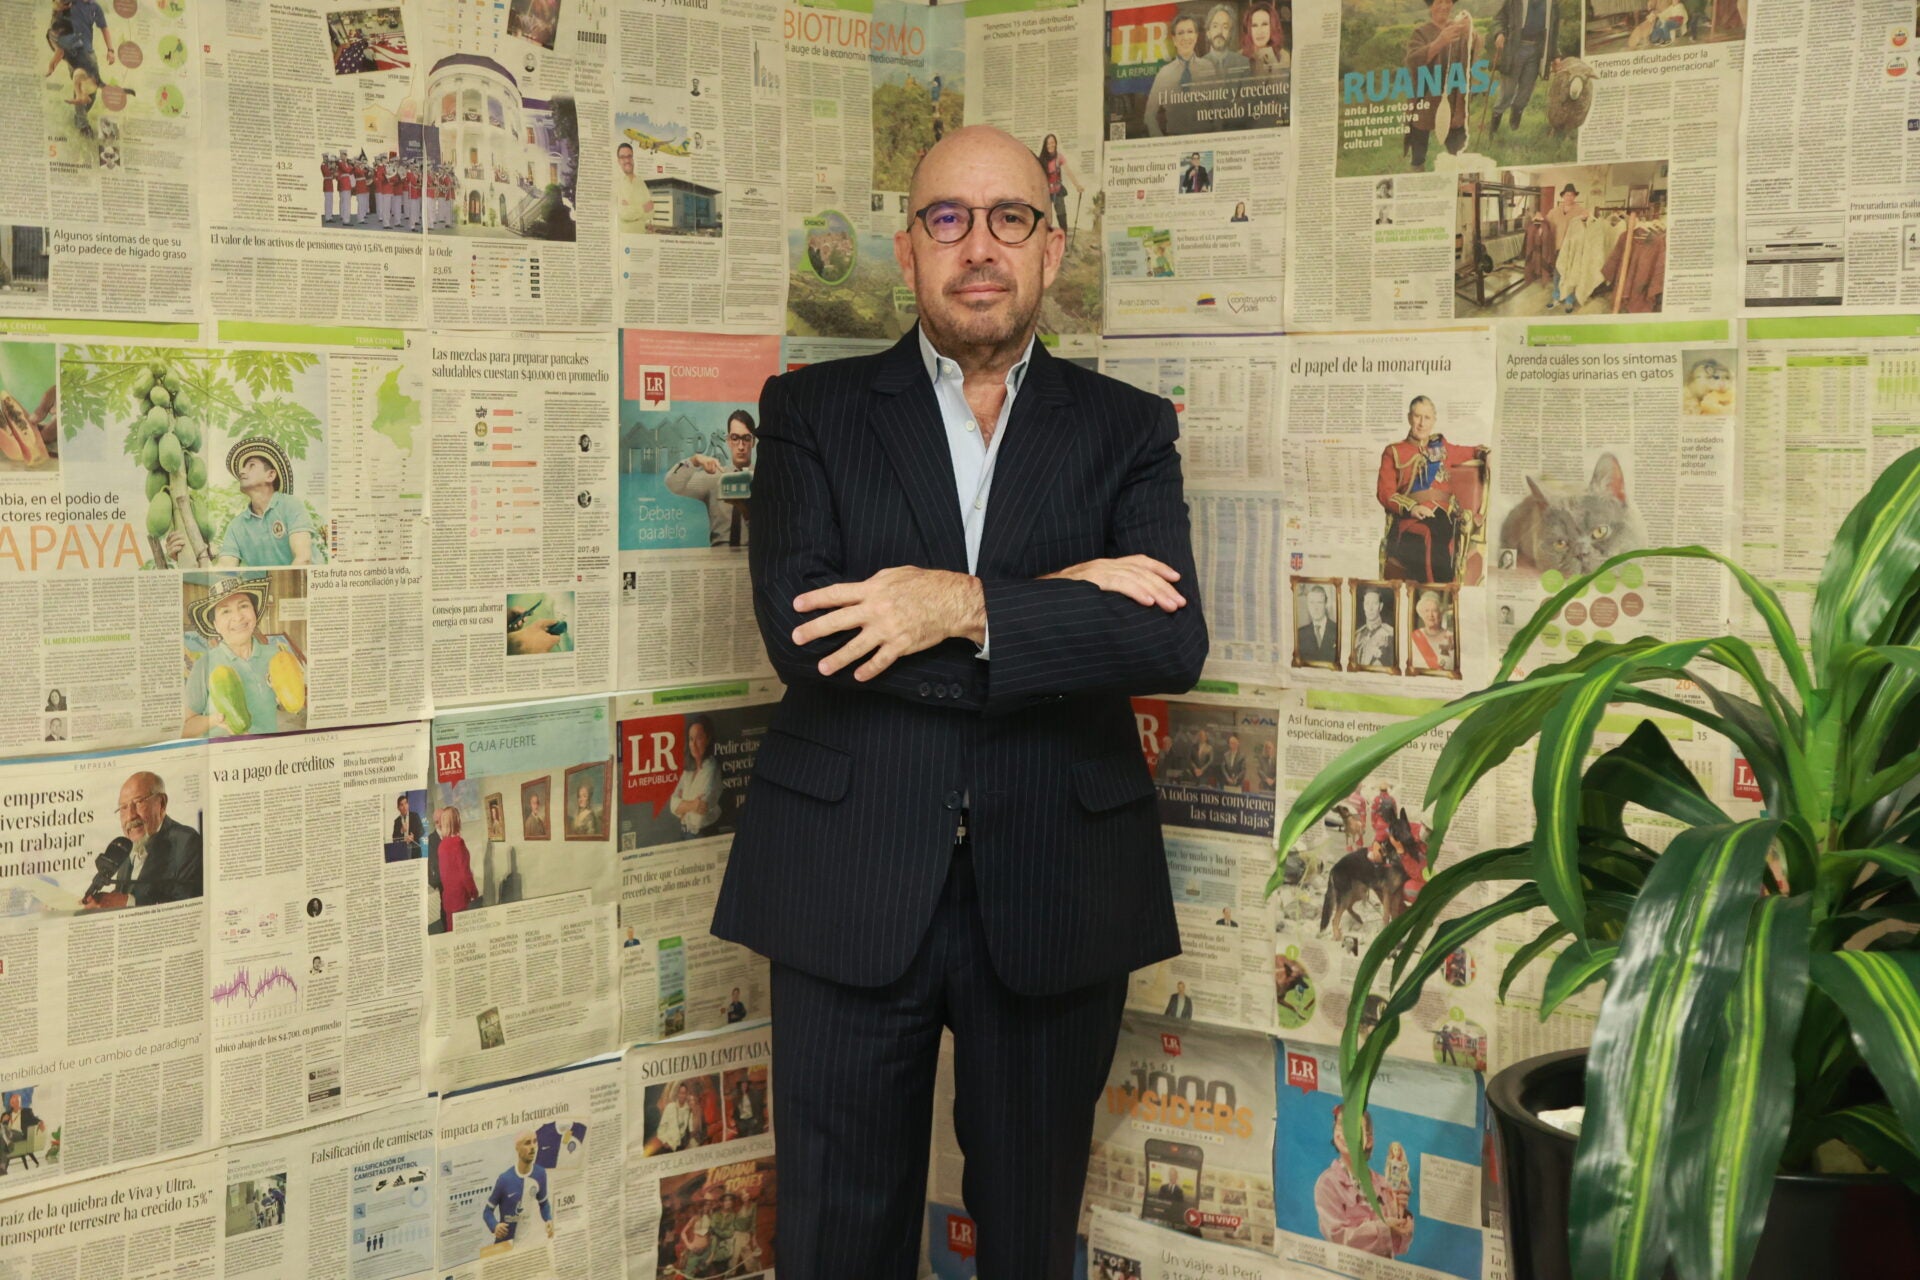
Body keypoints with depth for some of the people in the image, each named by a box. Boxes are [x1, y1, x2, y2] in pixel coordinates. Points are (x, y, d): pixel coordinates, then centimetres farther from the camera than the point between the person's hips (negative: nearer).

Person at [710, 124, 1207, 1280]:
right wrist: (1054, 603, -14)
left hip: (1052, 892, 1)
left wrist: (969, 607, -20)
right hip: (849, 885, 0)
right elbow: (795, 627, -12)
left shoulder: (1127, 430, 6)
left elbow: (1173, 642, -9)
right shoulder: (814, 412, 4)